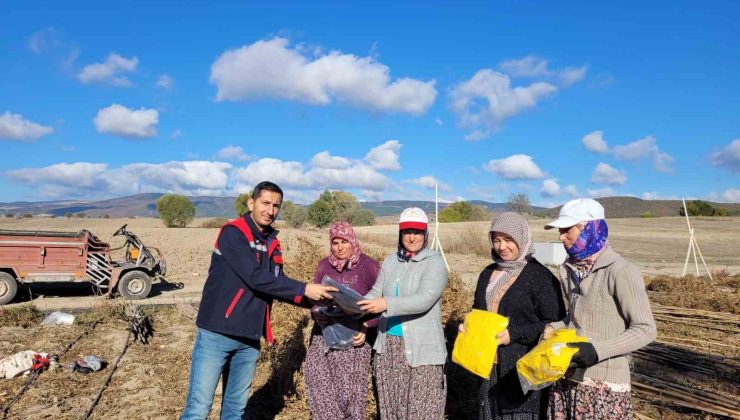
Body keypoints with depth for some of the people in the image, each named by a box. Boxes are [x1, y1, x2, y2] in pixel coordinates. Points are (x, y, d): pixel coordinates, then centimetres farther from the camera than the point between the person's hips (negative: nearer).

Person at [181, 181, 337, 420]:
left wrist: (313, 299, -3)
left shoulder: (272, 244, 9)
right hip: (217, 334, -7)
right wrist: (304, 290, -21)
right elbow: (256, 278, -23)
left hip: (249, 339, 7)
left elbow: (276, 286, 11)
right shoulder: (233, 233, -13)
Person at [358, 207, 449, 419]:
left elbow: (424, 300, -21)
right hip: (388, 345, 5)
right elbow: (376, 293, 8)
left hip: (421, 348, -5)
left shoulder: (434, 263, -8)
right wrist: (356, 305, -12)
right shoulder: (391, 261, 10)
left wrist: (387, 304, -31)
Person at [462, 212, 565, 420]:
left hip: (524, 369, -6)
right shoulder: (488, 273, 12)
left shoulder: (541, 276, -9)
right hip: (490, 366, 6)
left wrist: (514, 334, -20)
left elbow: (555, 324, -12)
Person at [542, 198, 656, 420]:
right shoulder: (569, 269, 5)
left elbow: (645, 330, -13)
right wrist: (553, 329, -2)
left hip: (604, 385, -6)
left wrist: (598, 350, -22)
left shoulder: (620, 271, -16)